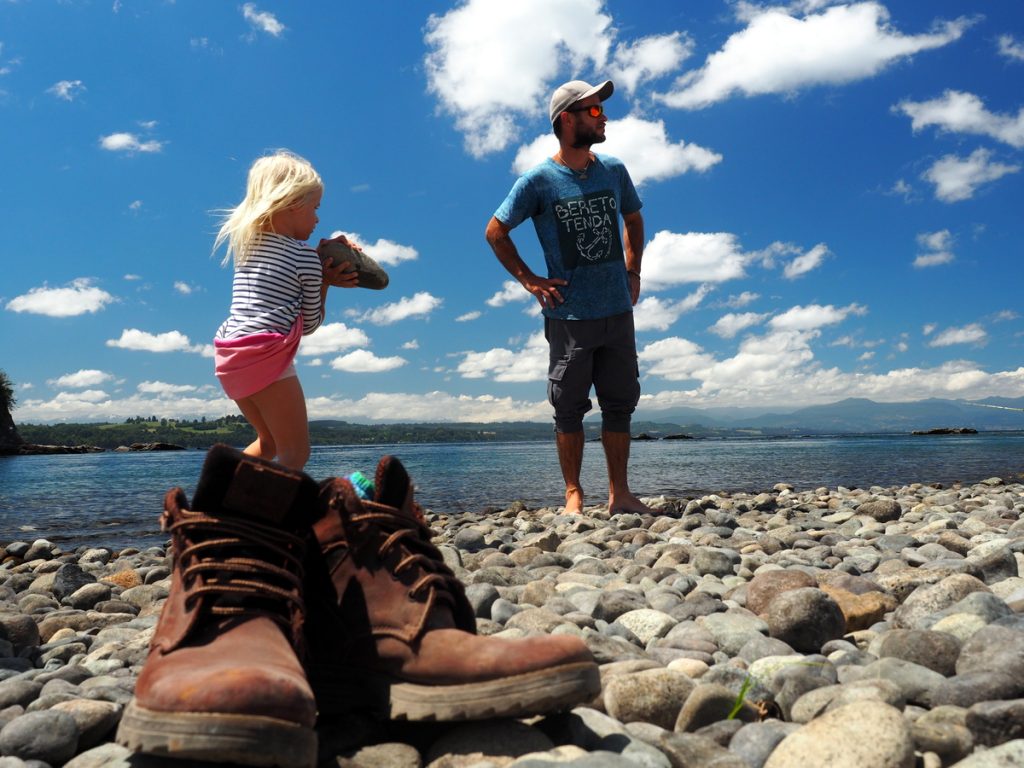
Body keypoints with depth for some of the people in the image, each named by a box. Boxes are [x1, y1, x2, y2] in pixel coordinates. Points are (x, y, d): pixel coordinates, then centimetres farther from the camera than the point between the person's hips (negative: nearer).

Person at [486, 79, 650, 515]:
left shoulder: (614, 171, 7)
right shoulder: (538, 181, -6)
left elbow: (633, 220, 23)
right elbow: (495, 232, 2)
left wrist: (633, 271, 13)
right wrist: (529, 280, -3)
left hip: (618, 311, 4)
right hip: (570, 315, -4)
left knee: (620, 404, 8)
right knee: (569, 409, 4)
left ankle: (620, 494, 19)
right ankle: (573, 497, 15)